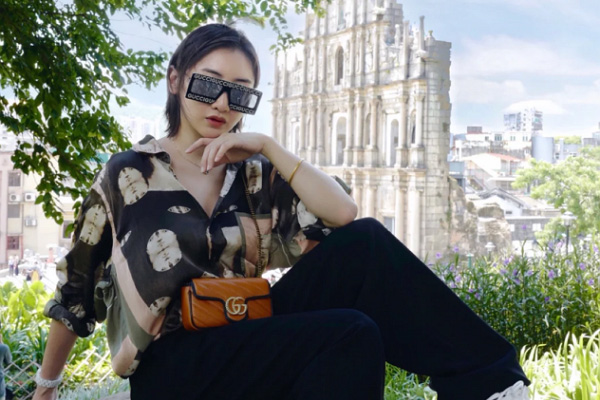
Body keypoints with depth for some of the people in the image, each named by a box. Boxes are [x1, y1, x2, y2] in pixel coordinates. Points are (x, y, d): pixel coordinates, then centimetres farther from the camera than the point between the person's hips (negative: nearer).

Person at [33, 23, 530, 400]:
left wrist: (269, 148, -11)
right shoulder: (128, 174, 0)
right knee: (349, 336, -30)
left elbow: (343, 216, -6)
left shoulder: (254, 175, 9)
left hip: (243, 340, 4)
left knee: (362, 245, -19)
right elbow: (76, 289, 7)